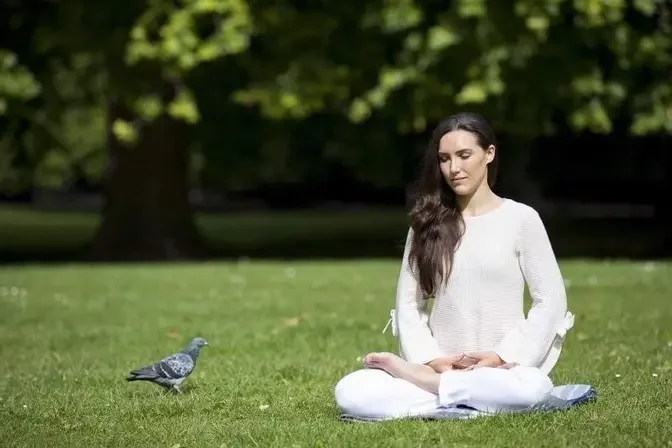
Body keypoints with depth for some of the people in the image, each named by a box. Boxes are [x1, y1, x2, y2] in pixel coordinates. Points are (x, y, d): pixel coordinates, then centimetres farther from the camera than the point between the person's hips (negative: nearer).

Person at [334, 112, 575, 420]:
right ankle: (468, 397, -15)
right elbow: (408, 303, 8)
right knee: (350, 393, -25)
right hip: (439, 366, 1)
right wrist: (432, 359, -10)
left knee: (530, 387, -40)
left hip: (500, 367, -1)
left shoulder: (521, 218, 2)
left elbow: (551, 301, -1)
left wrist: (500, 357, -12)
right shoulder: (428, 224, 11)